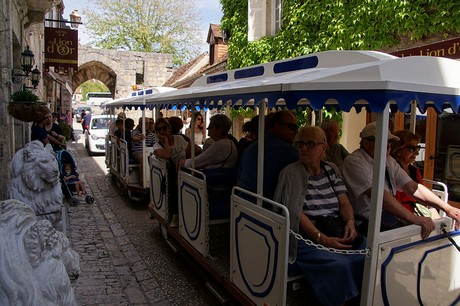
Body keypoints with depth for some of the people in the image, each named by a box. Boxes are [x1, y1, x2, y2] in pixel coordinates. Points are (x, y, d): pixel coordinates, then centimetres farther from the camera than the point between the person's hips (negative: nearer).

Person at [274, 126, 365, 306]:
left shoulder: (331, 170, 14)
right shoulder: (290, 173, -3)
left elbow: (344, 203, 12)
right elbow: (296, 213, -11)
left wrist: (350, 221, -9)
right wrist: (322, 239, -20)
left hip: (337, 232, 5)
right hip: (307, 236, -5)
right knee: (339, 264, -29)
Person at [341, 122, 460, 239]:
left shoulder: (389, 161, 12)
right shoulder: (354, 162, -14)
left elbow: (413, 188, 10)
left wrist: (447, 208, -1)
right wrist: (415, 219, -27)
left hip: (389, 215, 8)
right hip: (367, 223, -8)